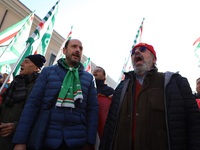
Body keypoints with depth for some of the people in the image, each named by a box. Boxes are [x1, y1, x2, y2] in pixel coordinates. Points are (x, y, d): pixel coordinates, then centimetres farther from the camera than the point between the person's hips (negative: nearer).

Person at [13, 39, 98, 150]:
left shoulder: (88, 78, 7)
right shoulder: (48, 71, 4)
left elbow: (93, 109, 4)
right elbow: (33, 103, -2)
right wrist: (20, 141, -8)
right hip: (45, 139, -1)